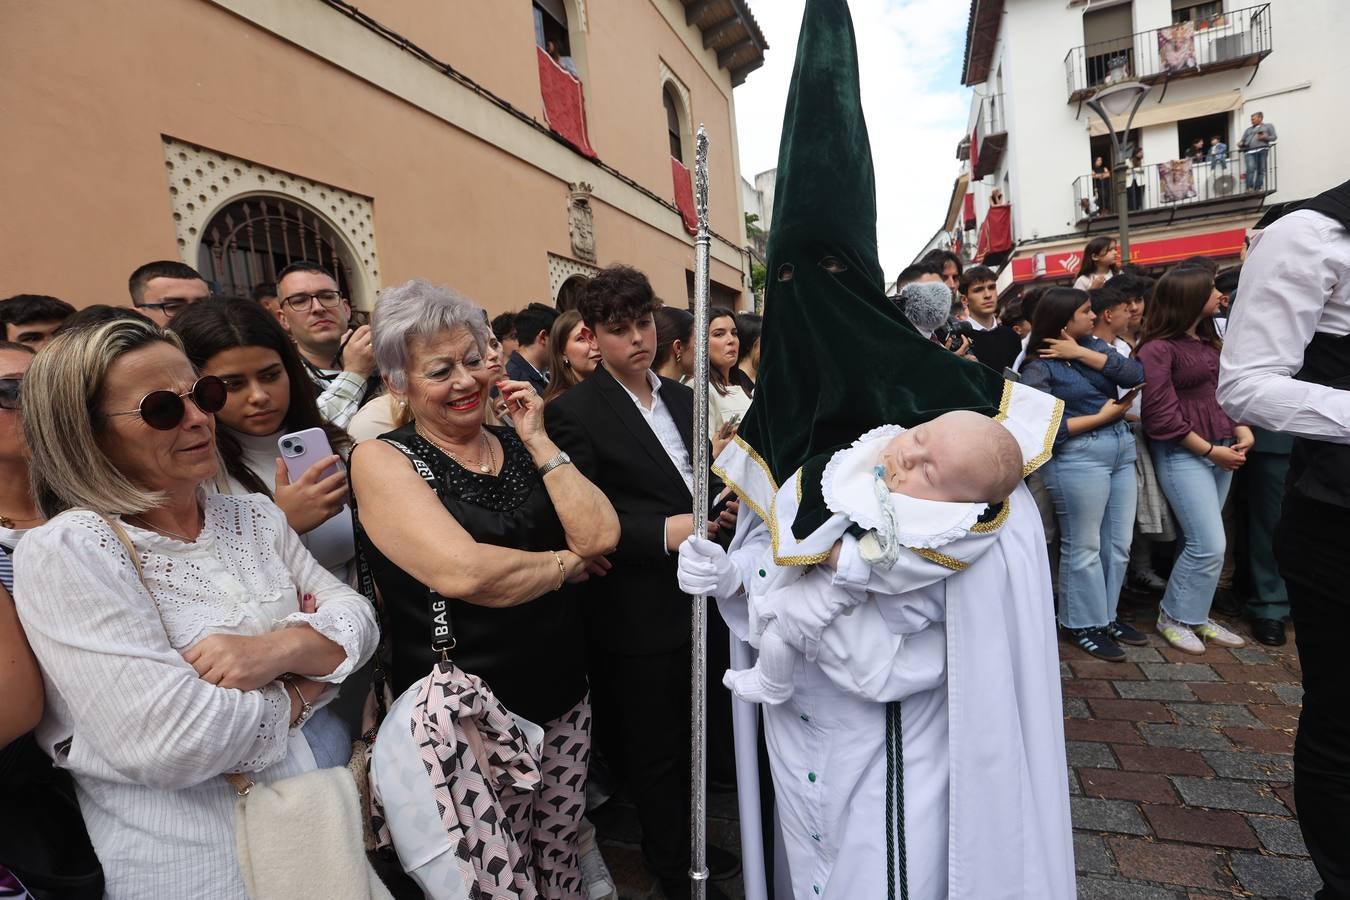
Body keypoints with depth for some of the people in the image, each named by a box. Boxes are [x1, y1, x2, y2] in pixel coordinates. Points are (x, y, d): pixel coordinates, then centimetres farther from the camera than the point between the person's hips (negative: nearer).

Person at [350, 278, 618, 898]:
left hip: (563, 698, 5)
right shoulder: (383, 459, -10)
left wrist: (538, 440, -9)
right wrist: (567, 563, -11)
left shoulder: (521, 444, 4)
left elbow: (600, 535, -7)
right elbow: (463, 573, -26)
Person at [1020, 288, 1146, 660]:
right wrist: (1101, 416, -11)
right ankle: (1084, 625, 16)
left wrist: (1081, 353, -9)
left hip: (1121, 449, 7)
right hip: (1077, 457, -7)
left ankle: (1107, 616, 27)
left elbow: (1137, 375, -4)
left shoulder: (1094, 345, 12)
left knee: (1118, 544, 12)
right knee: (1084, 547, 1)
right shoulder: (1039, 367, -8)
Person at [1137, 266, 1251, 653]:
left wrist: (1243, 432, 1)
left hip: (1222, 449, 8)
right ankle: (1173, 617, 10)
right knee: (1209, 545, -8)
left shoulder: (1209, 340, 13)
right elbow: (1161, 414, -15)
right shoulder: (1158, 348, -12)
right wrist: (1210, 450, -11)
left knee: (1200, 541, 10)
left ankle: (1195, 614, 23)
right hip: (1183, 453, -7)